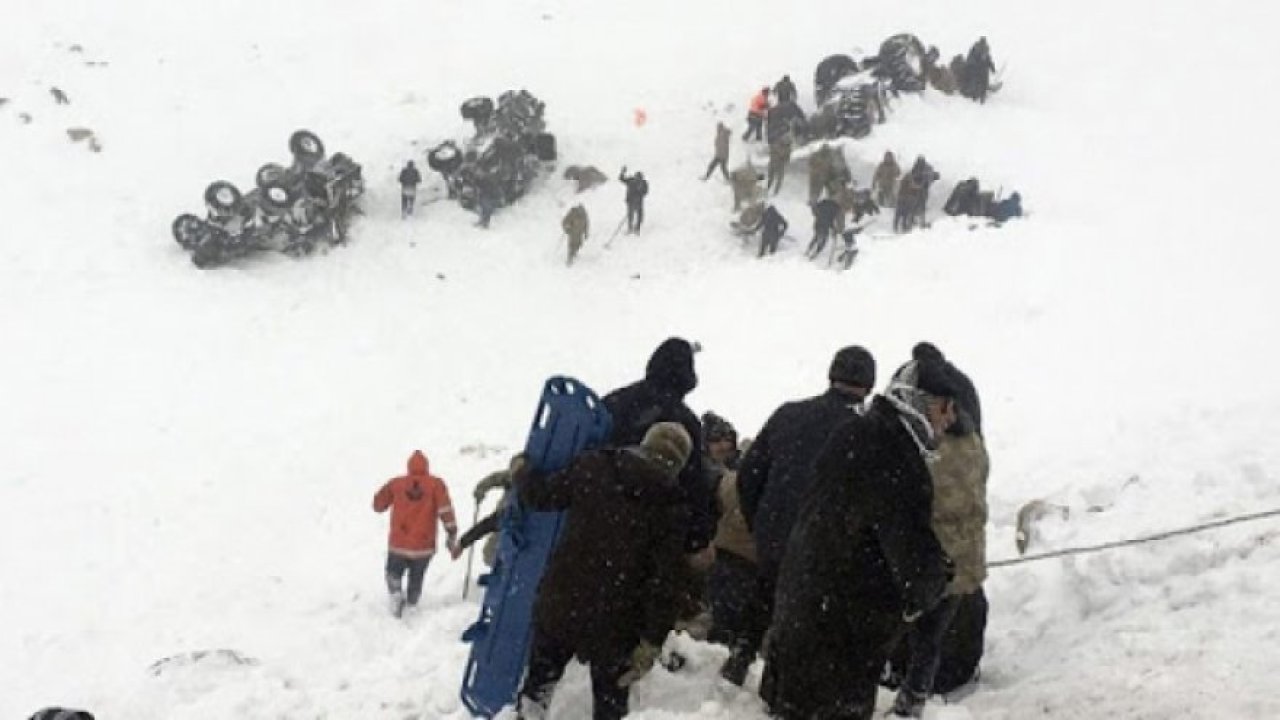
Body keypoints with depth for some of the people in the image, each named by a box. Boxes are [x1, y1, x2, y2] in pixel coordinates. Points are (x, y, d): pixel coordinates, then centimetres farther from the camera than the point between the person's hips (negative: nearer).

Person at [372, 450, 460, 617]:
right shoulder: (436, 484, -3)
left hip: (398, 545, 0)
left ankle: (396, 593, -5)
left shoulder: (396, 483, 1)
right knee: (416, 580, 21)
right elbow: (445, 511, -12)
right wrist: (453, 538, -10)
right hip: (423, 547, 0)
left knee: (394, 573, 21)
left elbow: (378, 505, 12)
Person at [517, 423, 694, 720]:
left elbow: (542, 495, 1)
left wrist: (521, 473, 23)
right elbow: (664, 581, -11)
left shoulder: (593, 466, -5)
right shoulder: (671, 506, -8)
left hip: (560, 603, 2)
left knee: (538, 684, 22)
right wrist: (651, 641, -7)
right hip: (614, 620, -2)